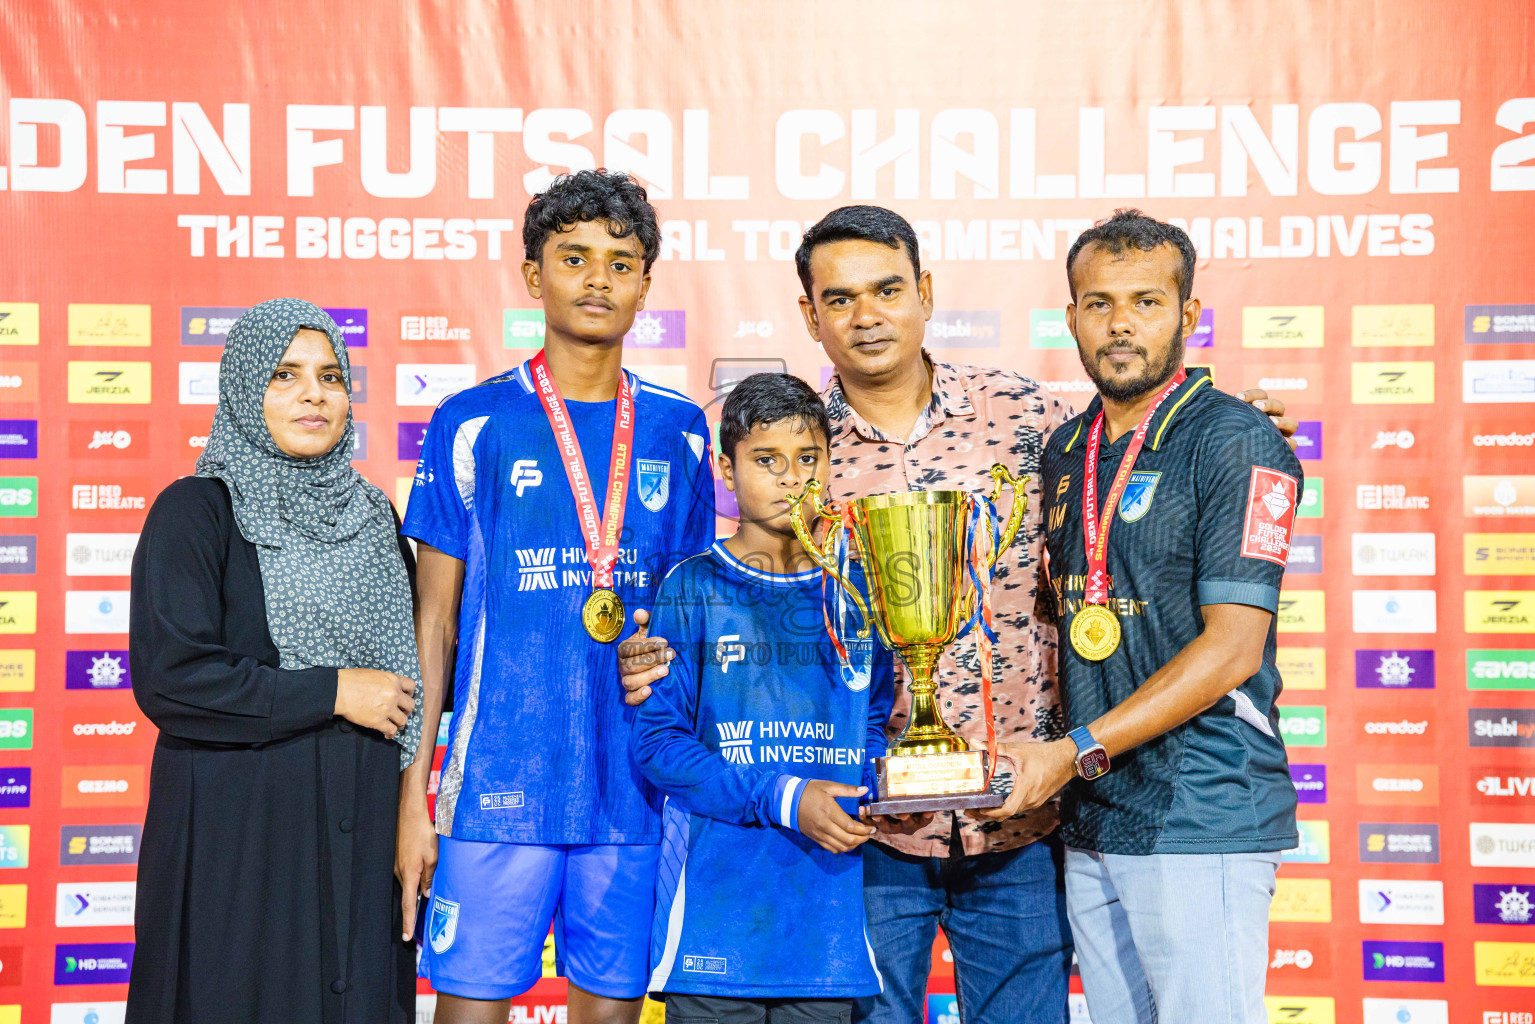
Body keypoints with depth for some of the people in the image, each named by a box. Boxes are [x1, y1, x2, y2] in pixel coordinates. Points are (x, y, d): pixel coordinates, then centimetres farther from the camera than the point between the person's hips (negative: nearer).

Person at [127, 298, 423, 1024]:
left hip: (363, 827, 5)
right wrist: (332, 692, -14)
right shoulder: (195, 511, -6)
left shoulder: (370, 513, 13)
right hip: (239, 830, -5)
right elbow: (167, 675, -16)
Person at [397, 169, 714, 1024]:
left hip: (635, 785, 3)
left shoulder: (678, 431, 8)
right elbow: (434, 619, 2)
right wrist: (413, 791, -2)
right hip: (497, 783, -2)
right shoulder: (473, 425, 0)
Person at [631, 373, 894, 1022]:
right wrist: (783, 798, -15)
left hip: (829, 892, 3)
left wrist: (865, 799, -7)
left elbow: (876, 728, 15)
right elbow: (655, 740, -7)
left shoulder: (857, 592, 10)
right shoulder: (693, 588, -1)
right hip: (716, 894, -3)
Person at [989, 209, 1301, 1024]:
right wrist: (1045, 767, 7)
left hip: (1201, 824, -7)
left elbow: (1232, 649, -15)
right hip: (1091, 823, 7)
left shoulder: (1236, 443, -9)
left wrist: (1076, 751, -17)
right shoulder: (1066, 451, 13)